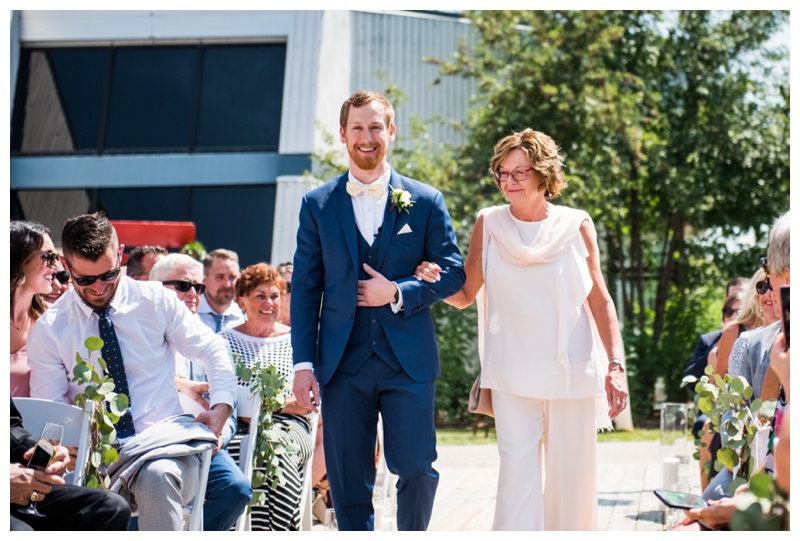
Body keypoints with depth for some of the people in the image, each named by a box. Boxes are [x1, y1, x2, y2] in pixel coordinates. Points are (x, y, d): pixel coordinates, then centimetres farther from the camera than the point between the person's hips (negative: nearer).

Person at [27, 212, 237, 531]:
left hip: (164, 444, 0)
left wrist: (220, 405, -2)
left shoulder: (156, 301, 7)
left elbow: (212, 351, 15)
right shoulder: (49, 330, 6)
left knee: (156, 477, -38)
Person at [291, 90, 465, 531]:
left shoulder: (425, 202, 6)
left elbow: (453, 273, 6)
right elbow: (304, 289, 7)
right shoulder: (317, 205, 8)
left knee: (417, 468, -6)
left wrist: (398, 293, -10)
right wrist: (303, 363, -1)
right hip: (343, 363, 1)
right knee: (348, 481, 3)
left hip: (408, 361, -1)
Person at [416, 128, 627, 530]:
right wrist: (436, 280, -14)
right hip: (513, 373, 0)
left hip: (572, 370, 0)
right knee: (517, 471, -9)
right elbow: (465, 295, 8)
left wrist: (615, 366, -4)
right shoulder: (489, 223, 6)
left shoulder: (576, 225, 4)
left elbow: (600, 301, 5)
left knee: (572, 474, 5)